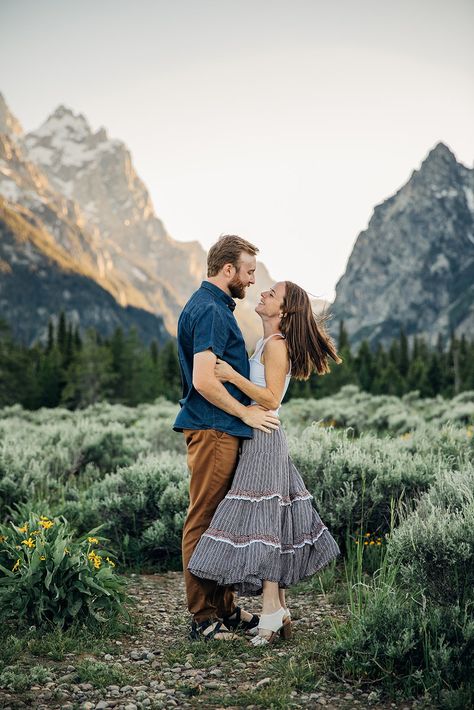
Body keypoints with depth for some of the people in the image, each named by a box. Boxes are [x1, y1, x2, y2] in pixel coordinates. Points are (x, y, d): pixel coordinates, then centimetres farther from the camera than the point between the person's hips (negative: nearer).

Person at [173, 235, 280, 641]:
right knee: (204, 521, -4)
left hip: (222, 429, 11)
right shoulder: (210, 311, -15)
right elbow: (204, 381, -23)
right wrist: (246, 412, -13)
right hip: (213, 430, -11)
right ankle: (202, 618, 3)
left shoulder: (214, 306, 19)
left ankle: (224, 607, 23)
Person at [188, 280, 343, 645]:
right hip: (260, 439, 10)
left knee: (261, 521, -11)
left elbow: (271, 399, -19)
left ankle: (271, 614, -9)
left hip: (264, 439, -10)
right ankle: (281, 610, 15)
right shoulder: (267, 343, 17)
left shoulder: (276, 345, -11)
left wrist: (233, 375, -21)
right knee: (273, 523, 9)